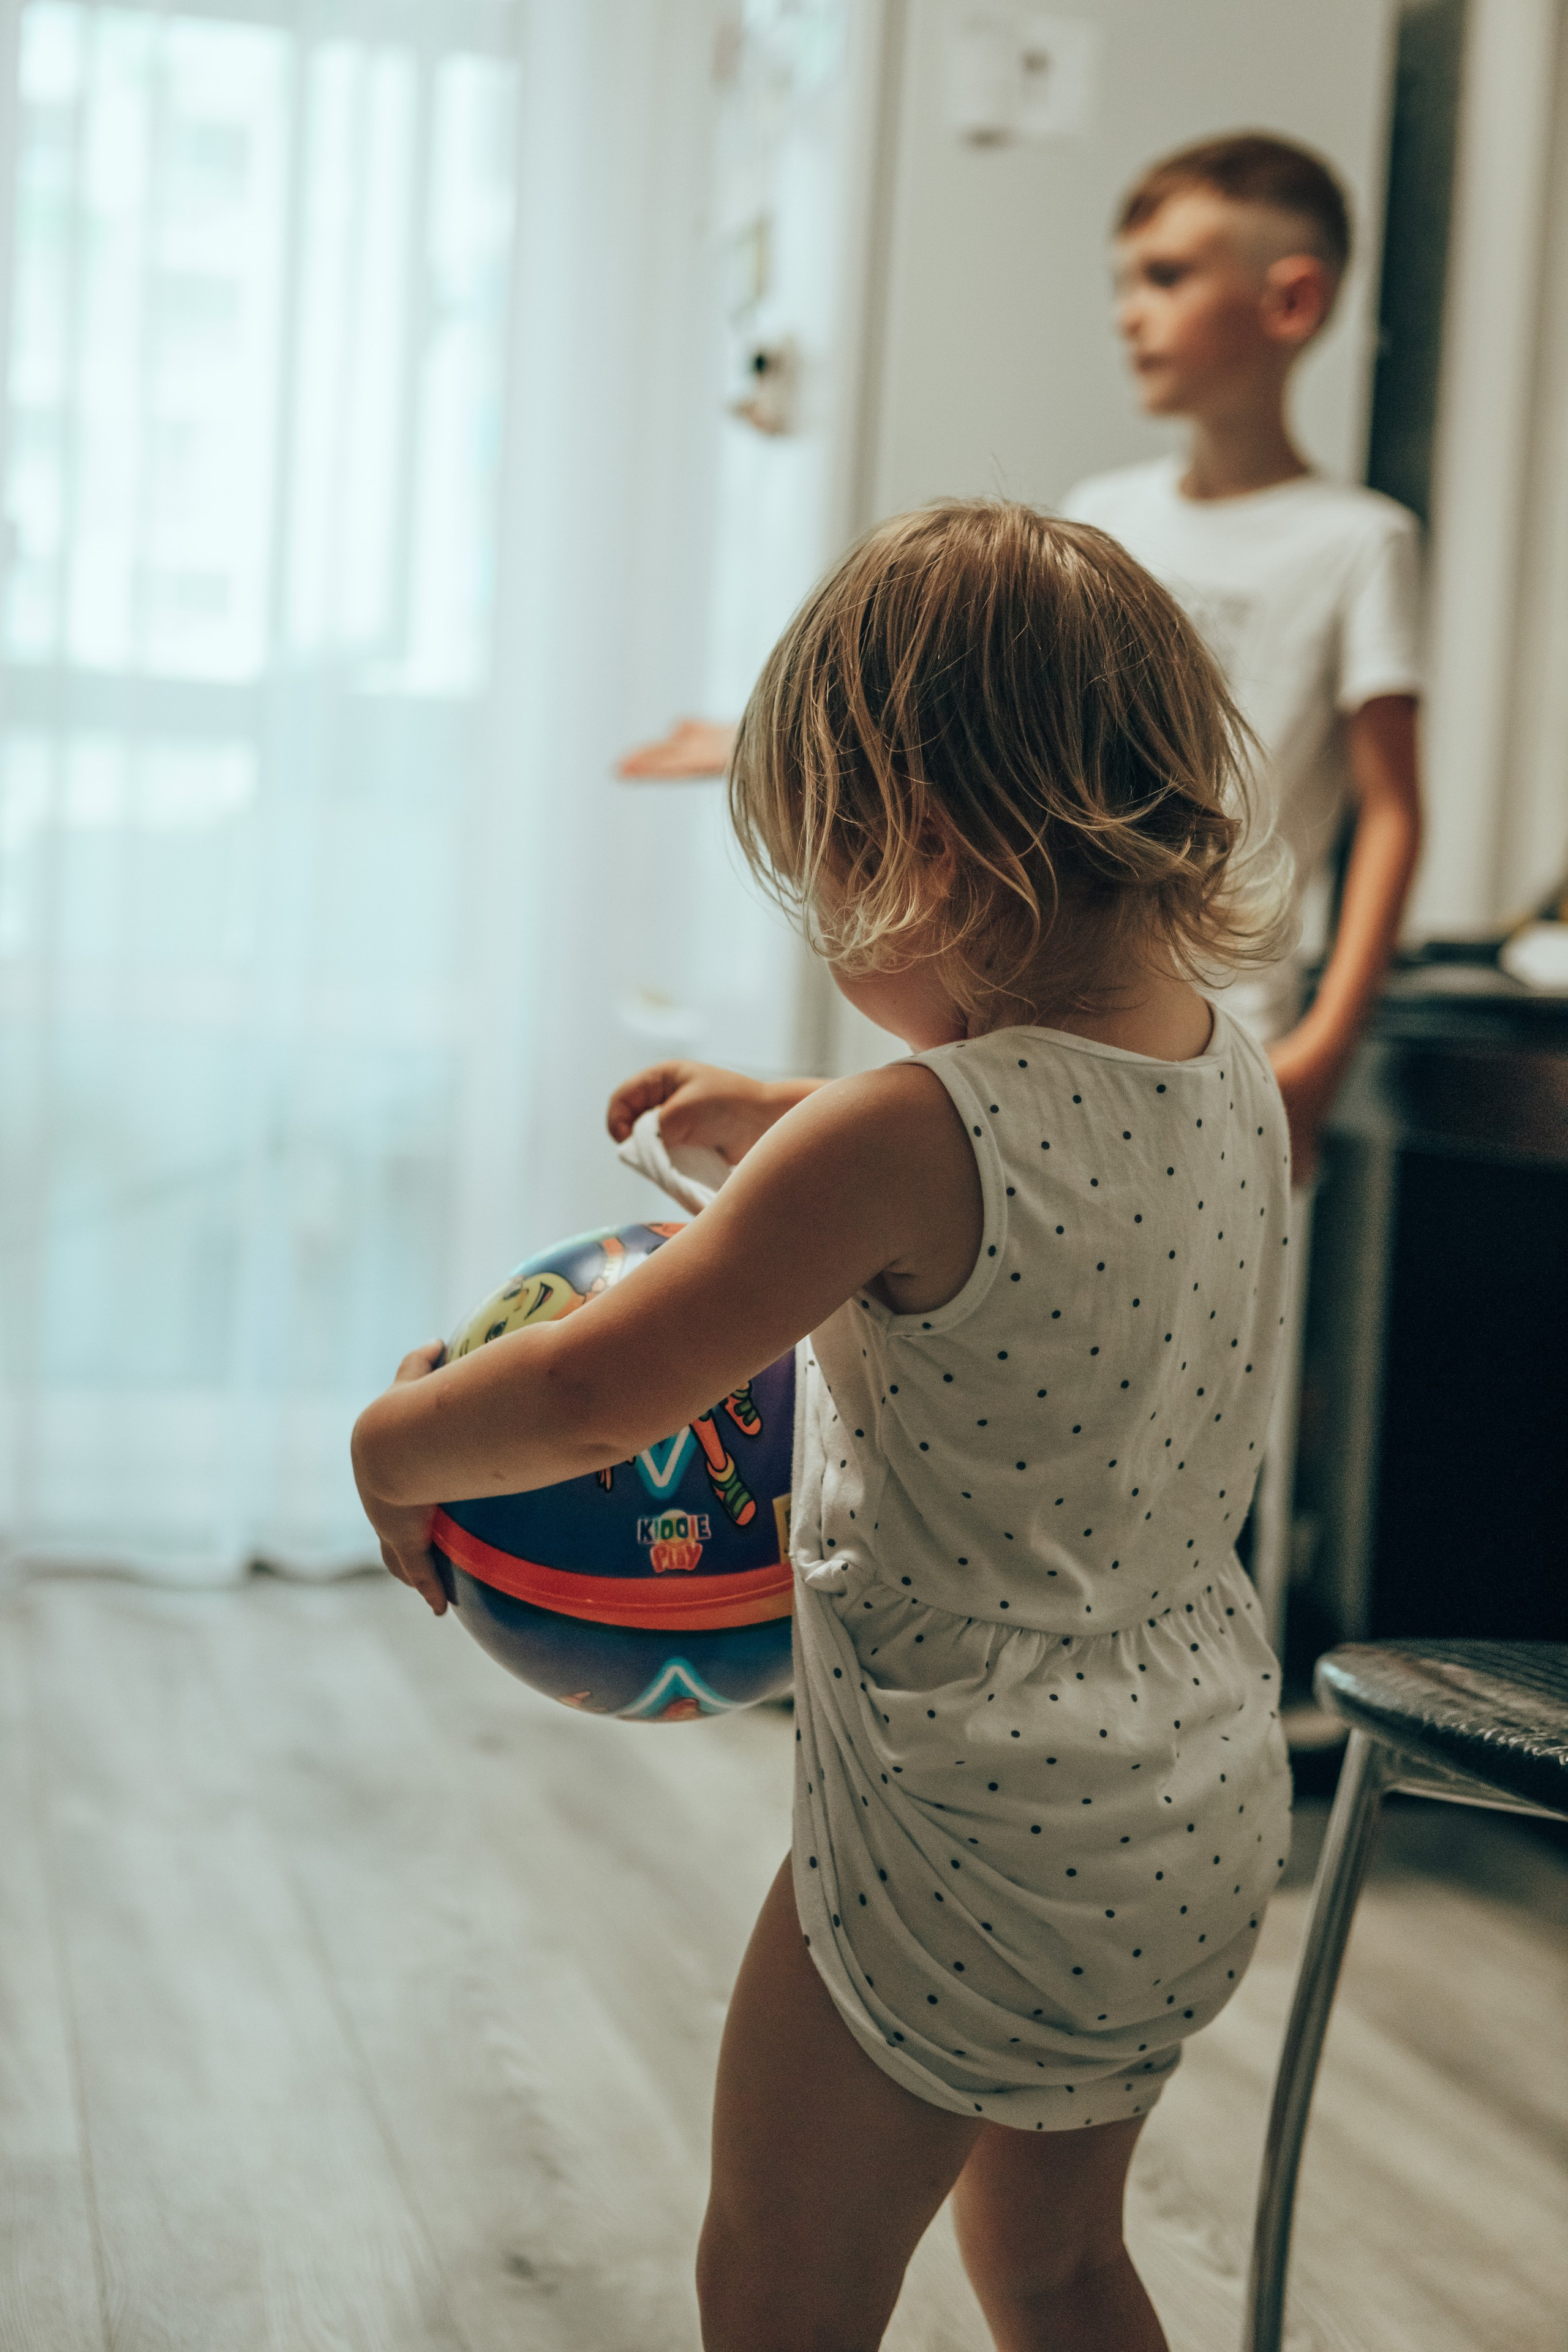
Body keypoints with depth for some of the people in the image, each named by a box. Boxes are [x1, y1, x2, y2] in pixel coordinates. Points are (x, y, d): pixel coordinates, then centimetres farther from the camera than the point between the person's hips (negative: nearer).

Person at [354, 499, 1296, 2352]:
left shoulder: (904, 1138, -25)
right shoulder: (1235, 1085, -1)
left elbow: (592, 1399, -24)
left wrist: (392, 1444, -5)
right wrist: (783, 1124, 21)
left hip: (969, 1842, -8)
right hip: (1207, 1817, 8)